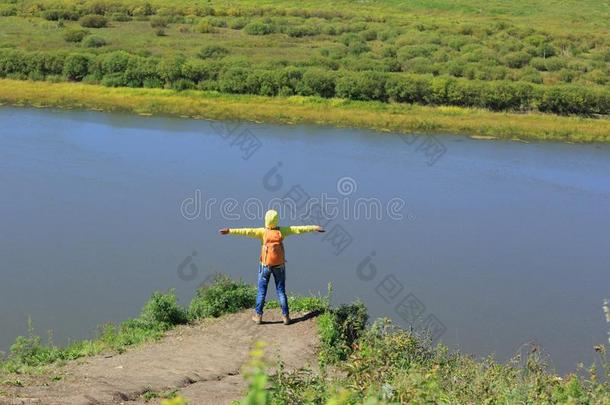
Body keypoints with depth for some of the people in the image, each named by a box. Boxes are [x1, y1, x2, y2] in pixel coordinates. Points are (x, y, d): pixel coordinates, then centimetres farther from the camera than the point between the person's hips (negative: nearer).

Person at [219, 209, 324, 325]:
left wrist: (230, 231, -30)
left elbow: (247, 231, -26)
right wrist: (313, 228, 3)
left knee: (262, 291, 10)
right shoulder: (282, 231, -11)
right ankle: (285, 316, 11)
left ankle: (258, 316, 13)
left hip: (265, 266, -1)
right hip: (279, 266, 2)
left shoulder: (263, 232, -16)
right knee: (281, 291, 10)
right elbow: (298, 229, -5)